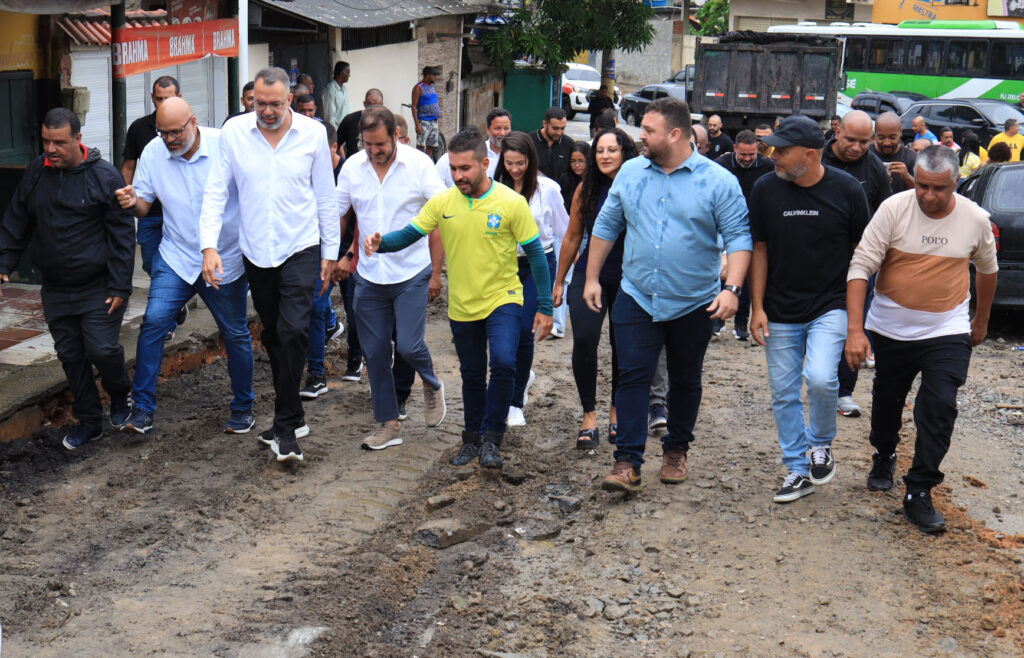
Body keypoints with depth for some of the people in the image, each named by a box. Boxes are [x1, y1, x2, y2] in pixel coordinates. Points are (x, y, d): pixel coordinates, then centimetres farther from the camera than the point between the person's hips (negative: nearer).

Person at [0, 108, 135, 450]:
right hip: (55, 290, 5)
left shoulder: (104, 176, -10)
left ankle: (121, 397, 22)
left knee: (102, 349, -9)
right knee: (70, 356, 9)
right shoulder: (36, 172, 4)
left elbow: (122, 235, -9)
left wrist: (120, 286, -12)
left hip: (98, 289, -5)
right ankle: (88, 421, 22)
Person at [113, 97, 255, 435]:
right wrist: (132, 202, -21)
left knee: (236, 334, 9)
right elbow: (144, 205, 3)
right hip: (176, 257, 2)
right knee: (153, 322, -14)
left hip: (227, 259, -2)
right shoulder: (153, 152, -4)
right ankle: (142, 408, -4)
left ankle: (243, 407, 28)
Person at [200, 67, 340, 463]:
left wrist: (331, 251, 4)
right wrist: (209, 246, -12)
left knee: (293, 331, -16)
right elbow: (215, 192, -1)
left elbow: (325, 196, 4)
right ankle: (293, 419, 26)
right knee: (272, 335, 12)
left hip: (301, 248, -3)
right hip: (256, 251, 3)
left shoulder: (313, 133, -3)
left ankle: (285, 427, -8)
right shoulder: (234, 133, -2)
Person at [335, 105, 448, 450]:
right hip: (369, 276, 4)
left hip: (412, 273, -4)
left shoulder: (419, 164, -8)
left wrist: (436, 272, -6)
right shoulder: (352, 167, 1)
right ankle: (388, 424, 19)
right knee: (374, 353, 6)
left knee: (408, 346, -9)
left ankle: (432, 384, 25)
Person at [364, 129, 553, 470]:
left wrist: (544, 307, -6)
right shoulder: (442, 202, -4)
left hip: (502, 299, -3)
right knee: (472, 375, 15)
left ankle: (491, 438, -6)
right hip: (462, 304, 3)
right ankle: (472, 438, 34)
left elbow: (535, 254, -6)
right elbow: (409, 233, -2)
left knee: (503, 363, -23)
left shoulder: (511, 202, -11)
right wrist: (381, 243, -25)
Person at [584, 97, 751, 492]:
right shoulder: (630, 173, 3)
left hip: (694, 304, -1)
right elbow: (606, 226, 11)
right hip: (637, 298, 2)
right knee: (633, 378, -6)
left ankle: (676, 451, 31)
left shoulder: (718, 181, -8)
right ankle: (627, 462, -5)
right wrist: (592, 278, 10)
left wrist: (732, 288, -21)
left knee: (685, 381, 13)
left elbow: (738, 237, -9)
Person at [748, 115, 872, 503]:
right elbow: (759, 249, 4)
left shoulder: (846, 189, -7)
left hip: (831, 306, -3)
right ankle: (798, 471, 22)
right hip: (780, 311, 3)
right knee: (784, 393, 6)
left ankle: (821, 442, 8)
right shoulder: (765, 189, -3)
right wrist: (757, 307, -1)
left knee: (820, 378, -22)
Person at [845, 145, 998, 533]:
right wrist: (855, 330, -24)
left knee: (939, 408, -11)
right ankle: (884, 458, 45)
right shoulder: (894, 209, -15)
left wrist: (981, 321, 21)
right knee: (887, 401, 16)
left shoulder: (975, 219, -7)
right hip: (891, 327, 0)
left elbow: (987, 269, 12)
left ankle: (919, 493, -1)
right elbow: (861, 267, -17)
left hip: (947, 331, 0)